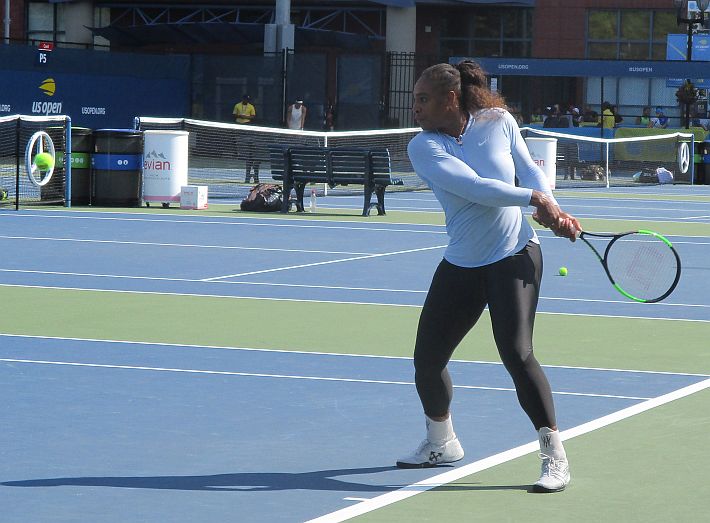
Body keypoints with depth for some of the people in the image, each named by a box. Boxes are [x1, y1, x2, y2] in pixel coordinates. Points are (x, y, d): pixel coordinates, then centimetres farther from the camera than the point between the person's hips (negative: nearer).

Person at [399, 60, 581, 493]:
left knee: (517, 353, -17)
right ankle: (440, 442, 33)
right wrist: (535, 198, -25)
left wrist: (553, 210, -9)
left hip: (515, 256, -3)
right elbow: (474, 186, -20)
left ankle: (555, 456, -8)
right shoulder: (423, 147, -8)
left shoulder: (499, 121, -4)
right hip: (460, 265, 3)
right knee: (427, 359, 5)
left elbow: (529, 168, 8)